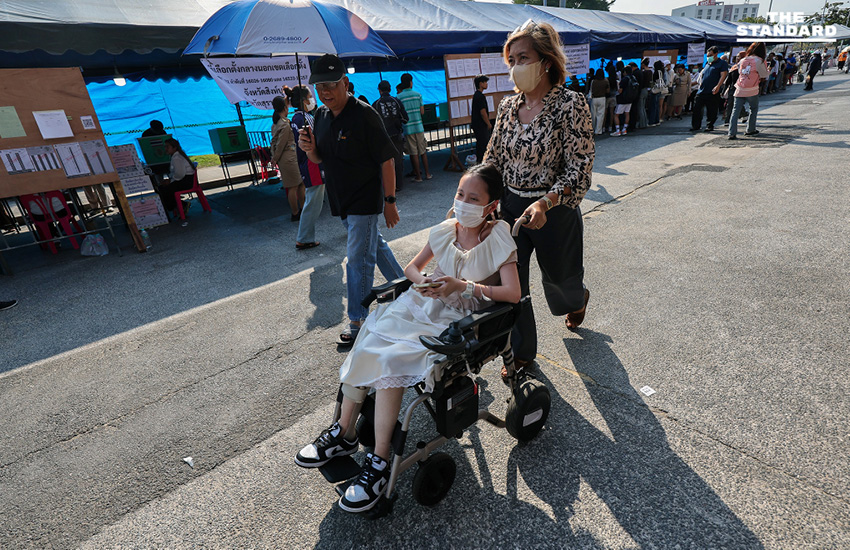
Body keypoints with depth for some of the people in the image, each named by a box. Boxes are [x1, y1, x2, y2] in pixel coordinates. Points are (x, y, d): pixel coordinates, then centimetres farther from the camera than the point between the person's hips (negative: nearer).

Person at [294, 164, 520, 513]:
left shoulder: (498, 241, -6)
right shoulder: (445, 230, 7)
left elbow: (513, 294, -16)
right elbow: (412, 267, 16)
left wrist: (463, 285, -23)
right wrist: (423, 282, -8)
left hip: (456, 322, -5)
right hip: (422, 305, 6)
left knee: (391, 360, -26)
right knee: (367, 343, -17)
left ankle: (380, 461, -11)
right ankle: (344, 433, 0)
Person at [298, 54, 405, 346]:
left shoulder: (364, 114, -15)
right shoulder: (321, 116, 7)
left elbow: (387, 160, -16)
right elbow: (320, 159, 15)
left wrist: (390, 201, -17)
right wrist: (309, 149, -8)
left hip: (365, 199, -8)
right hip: (340, 199, 8)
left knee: (358, 258, -3)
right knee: (374, 244, 19)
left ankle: (358, 320, 11)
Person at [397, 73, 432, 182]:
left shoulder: (399, 97, -4)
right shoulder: (417, 94, 0)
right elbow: (422, 111, 3)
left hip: (408, 128, -1)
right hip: (419, 126, 1)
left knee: (414, 153, 2)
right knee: (423, 151, 10)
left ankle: (418, 175, 7)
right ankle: (427, 173, 14)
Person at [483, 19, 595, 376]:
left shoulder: (569, 104, -13)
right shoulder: (508, 106, 3)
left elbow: (580, 168, -17)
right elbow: (493, 159, 9)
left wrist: (545, 203, -32)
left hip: (553, 211, -4)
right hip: (509, 207, 4)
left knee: (558, 276, 19)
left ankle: (577, 299, 59)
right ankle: (522, 352, 28)